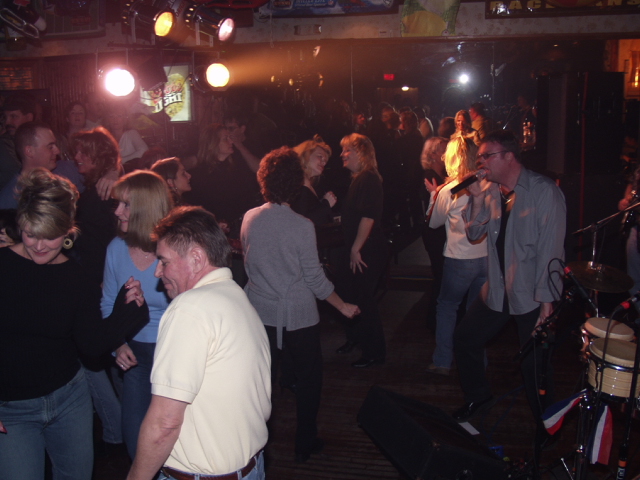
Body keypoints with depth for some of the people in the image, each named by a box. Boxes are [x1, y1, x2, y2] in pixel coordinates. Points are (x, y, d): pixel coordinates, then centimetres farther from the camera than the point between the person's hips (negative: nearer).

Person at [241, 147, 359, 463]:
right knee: (307, 380, 14)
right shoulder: (302, 226, -18)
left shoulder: (249, 219, -5)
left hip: (260, 314, 4)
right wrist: (343, 307, 0)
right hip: (298, 318, -4)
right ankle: (305, 444, 25)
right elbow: (315, 279, -13)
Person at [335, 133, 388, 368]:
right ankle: (355, 338, 35)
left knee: (363, 298, -3)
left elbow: (368, 217, -25)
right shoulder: (358, 179, 14)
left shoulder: (368, 179, -18)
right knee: (348, 293, 17)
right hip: (355, 248, 10)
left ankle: (374, 351, 10)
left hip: (366, 250, -10)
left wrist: (356, 249, -23)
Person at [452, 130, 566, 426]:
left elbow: (551, 249, -17)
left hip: (531, 297, -6)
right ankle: (478, 398, 34)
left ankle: (544, 424, 25)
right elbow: (474, 234, 5)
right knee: (464, 340, 12)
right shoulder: (491, 191, 5)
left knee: (533, 366, 2)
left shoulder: (544, 191, -15)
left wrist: (546, 299, -19)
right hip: (497, 291, 7)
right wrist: (477, 198, -9)